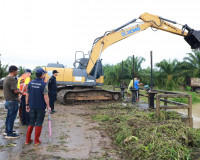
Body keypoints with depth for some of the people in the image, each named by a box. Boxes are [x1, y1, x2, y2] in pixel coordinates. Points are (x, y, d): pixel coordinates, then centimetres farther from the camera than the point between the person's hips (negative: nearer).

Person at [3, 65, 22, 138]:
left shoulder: (6, 78, 12)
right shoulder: (12, 79, -19)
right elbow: (15, 90, -25)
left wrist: (18, 92, 13)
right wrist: (20, 92, -6)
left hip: (8, 100, 10)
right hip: (13, 101, -10)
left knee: (9, 116, 19)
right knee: (12, 117, -1)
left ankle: (7, 130, 31)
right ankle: (9, 134, 6)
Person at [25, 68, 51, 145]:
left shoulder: (30, 83, 1)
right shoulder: (44, 84, -14)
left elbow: (27, 95, 4)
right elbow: (45, 97, -16)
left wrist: (27, 105, 13)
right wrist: (48, 106, -7)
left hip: (32, 106, 4)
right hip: (41, 107, -4)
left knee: (31, 122, 16)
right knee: (39, 123, 7)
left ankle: (28, 140, 20)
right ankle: (36, 140, 14)